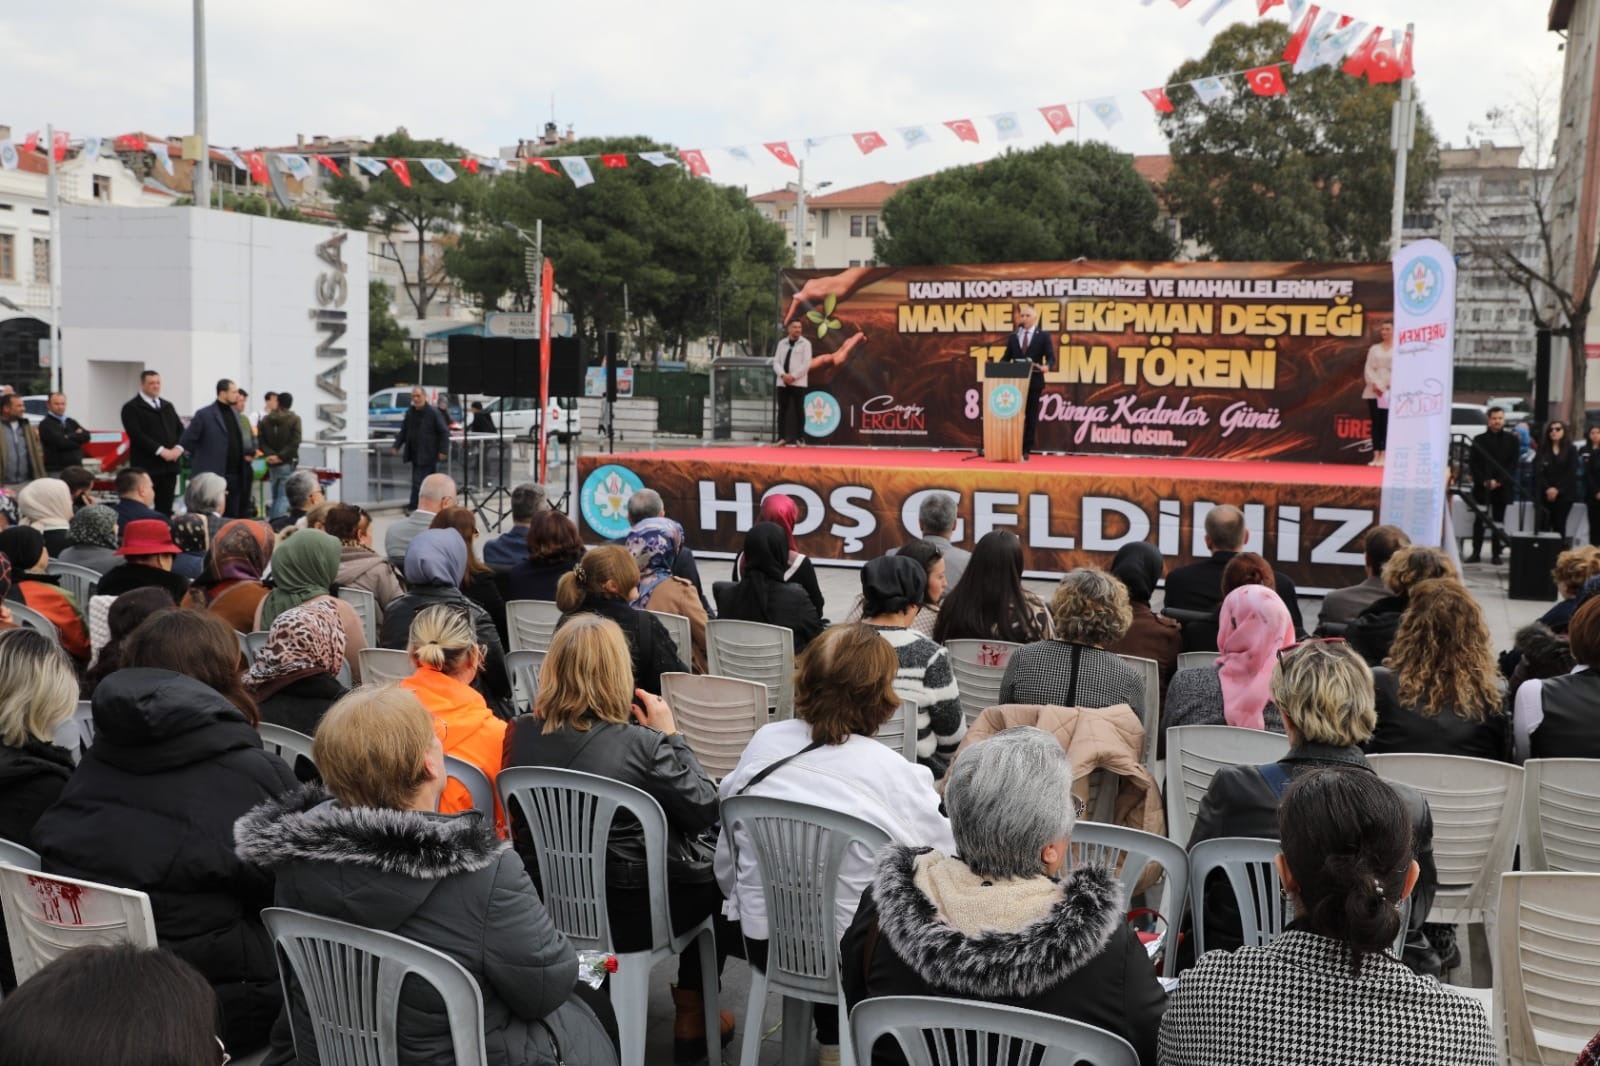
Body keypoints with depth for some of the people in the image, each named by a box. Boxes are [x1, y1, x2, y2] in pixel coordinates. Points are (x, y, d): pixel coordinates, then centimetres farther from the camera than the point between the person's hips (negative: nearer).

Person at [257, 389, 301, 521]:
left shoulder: (265, 419, 4)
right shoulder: (294, 419, -7)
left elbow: (261, 440, -1)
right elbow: (294, 442, -13)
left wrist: (269, 454, -7)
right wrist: (281, 456, -11)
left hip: (271, 464, 4)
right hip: (287, 464, -4)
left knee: (275, 496, 16)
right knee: (284, 496, -5)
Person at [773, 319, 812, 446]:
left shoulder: (805, 343, 2)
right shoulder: (782, 343, 12)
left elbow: (806, 363, -7)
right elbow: (776, 361, 6)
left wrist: (793, 376, -14)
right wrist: (783, 375, -12)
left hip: (798, 383, -3)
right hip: (782, 382, 3)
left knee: (799, 410, -2)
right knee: (782, 410, 3)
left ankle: (800, 439, 0)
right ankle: (782, 438, 7)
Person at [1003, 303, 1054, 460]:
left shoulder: (1043, 336, 2)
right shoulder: (1013, 336, 11)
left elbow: (1051, 358, -6)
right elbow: (1006, 358, 10)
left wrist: (1047, 366, -27)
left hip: (1034, 382, -2)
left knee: (1031, 417, 2)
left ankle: (1026, 450, 6)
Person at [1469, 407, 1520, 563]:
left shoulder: (1511, 440, 5)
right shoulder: (1479, 440, 7)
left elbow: (1513, 464, 0)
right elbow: (1472, 463, 3)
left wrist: (1499, 481, -11)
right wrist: (1484, 481, -9)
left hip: (1502, 487, 0)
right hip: (1481, 487, 1)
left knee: (1498, 522, 2)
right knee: (1479, 521, 0)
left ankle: (1496, 554, 6)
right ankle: (1476, 553, 4)